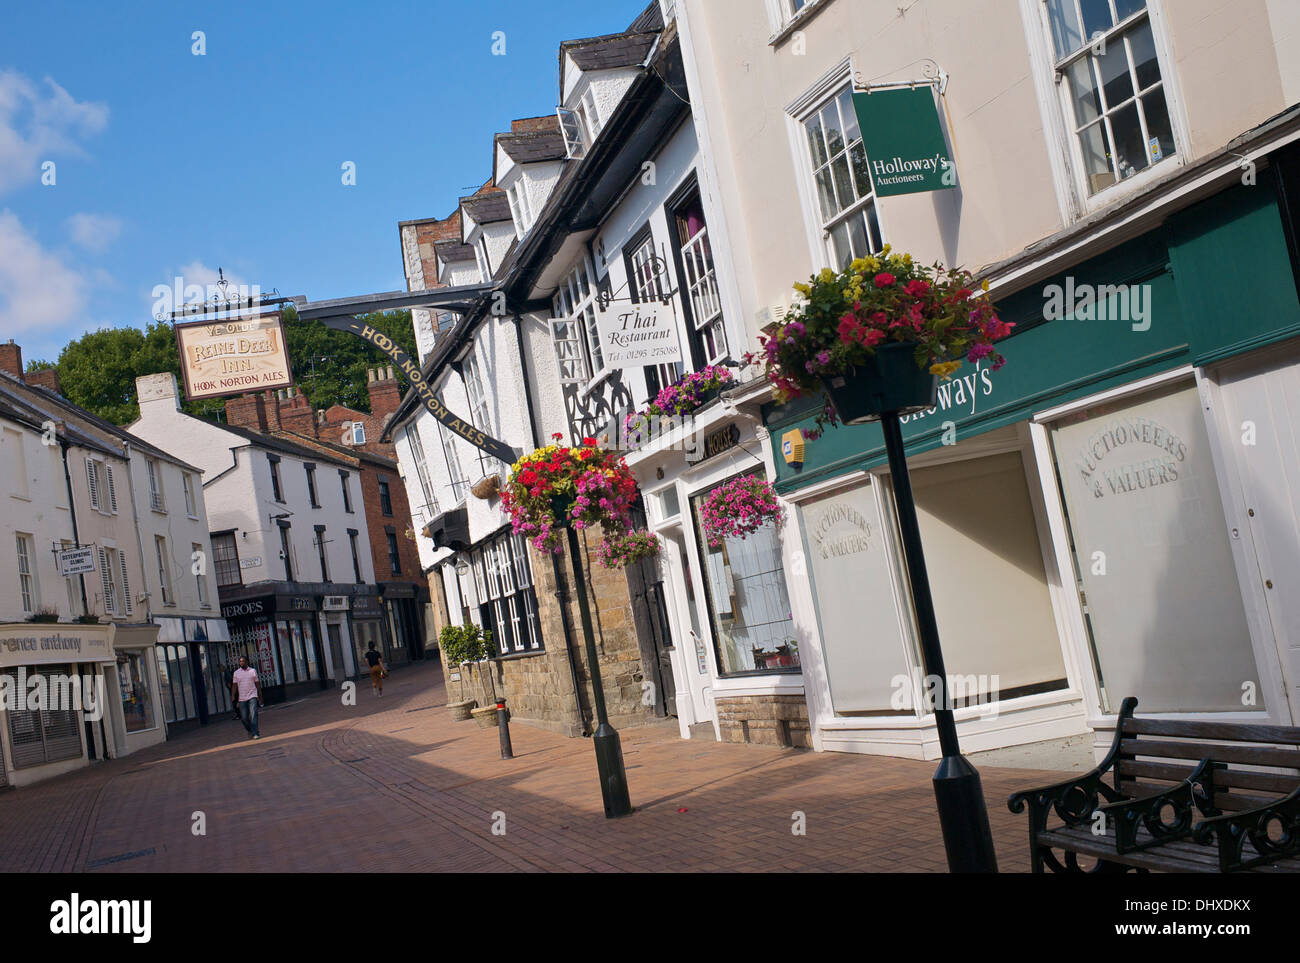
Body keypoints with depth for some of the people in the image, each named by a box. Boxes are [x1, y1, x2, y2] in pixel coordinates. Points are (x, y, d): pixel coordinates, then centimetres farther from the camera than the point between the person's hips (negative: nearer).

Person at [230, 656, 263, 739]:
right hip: (242, 698, 2)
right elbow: (234, 685, 4)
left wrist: (260, 697, 8)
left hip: (252, 697, -2)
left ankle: (255, 733, -14)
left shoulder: (253, 671, 5)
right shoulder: (236, 673, 6)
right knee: (244, 718, 4)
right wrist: (233, 696, -9)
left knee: (253, 715, -15)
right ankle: (250, 731, 29)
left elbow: (258, 684, 9)